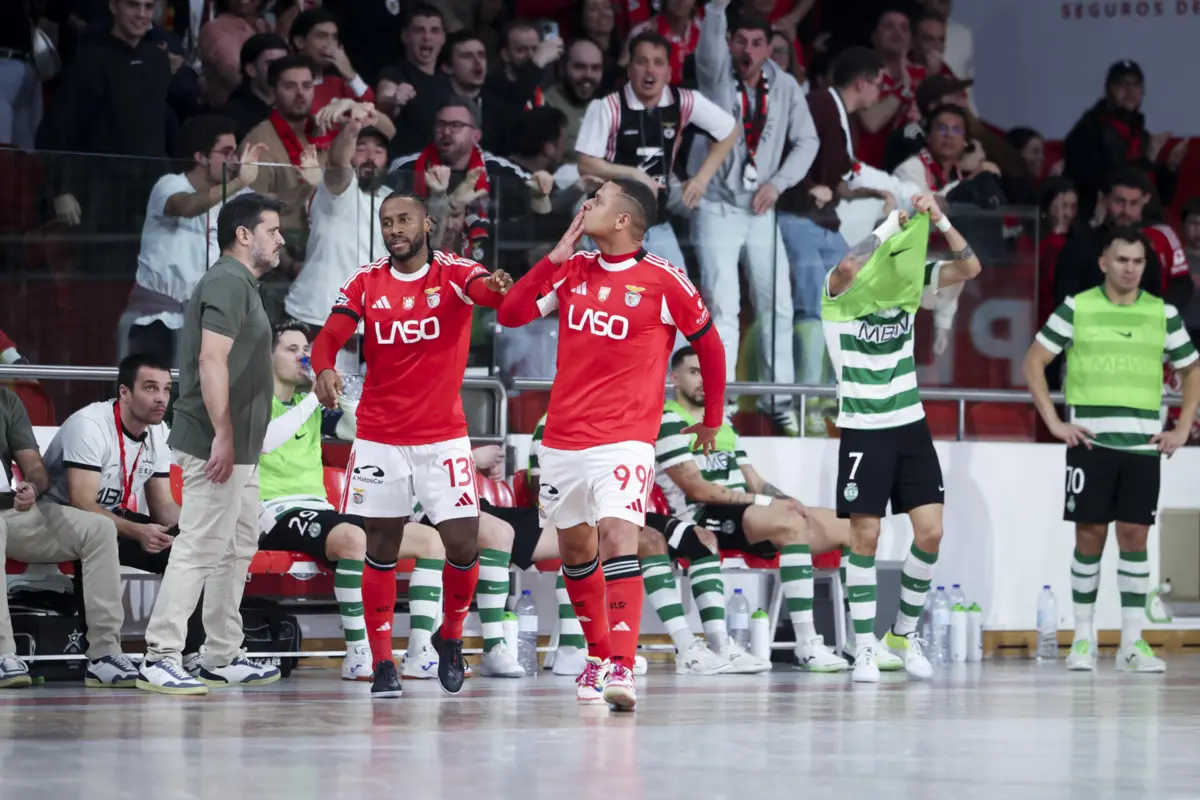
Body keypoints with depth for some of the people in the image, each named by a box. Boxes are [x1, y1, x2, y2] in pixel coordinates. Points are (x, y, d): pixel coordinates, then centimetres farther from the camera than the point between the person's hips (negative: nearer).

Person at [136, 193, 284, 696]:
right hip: (217, 446, -11)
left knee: (237, 550, 15)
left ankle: (222, 659, 20)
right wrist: (222, 435, -25)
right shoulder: (227, 283, -13)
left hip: (238, 449, 11)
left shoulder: (243, 285, 18)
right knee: (199, 549, -11)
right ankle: (159, 659, -11)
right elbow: (211, 359, -22)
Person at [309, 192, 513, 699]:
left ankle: (450, 638, 21)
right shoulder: (366, 282, 2)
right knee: (381, 548, 3)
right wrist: (324, 369, -33)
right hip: (379, 437, 1)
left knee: (463, 546, -5)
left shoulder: (453, 274, -4)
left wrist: (496, 287, -52)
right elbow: (330, 335, -10)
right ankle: (382, 663, 10)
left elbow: (485, 290, -27)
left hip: (443, 437, -1)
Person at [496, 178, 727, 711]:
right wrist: (555, 257, -8)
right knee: (575, 552, 16)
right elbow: (509, 315, 1)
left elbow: (709, 345, 5)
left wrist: (712, 420, 13)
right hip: (563, 440, 6)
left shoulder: (663, 281, -7)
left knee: (618, 541, -21)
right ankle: (599, 655, 34)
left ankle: (622, 670, -27)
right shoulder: (571, 270, 7)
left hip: (625, 440, -6)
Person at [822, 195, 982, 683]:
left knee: (930, 532, -1)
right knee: (865, 536, -4)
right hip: (863, 430, -5)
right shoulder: (843, 289, -11)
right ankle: (865, 647, 4)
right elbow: (848, 268, -35)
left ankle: (905, 633, 16)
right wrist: (895, 221, -28)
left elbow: (969, 267, -3)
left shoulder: (910, 280, 5)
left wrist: (938, 218, -15)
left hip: (911, 426, 5)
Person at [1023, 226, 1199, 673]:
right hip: (1091, 443, -2)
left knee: (1134, 536, -1)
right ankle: (1083, 639, 6)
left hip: (1143, 446, 2)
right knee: (1089, 536, -2)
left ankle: (1132, 643, 4)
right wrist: (1054, 422, -3)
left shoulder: (1163, 314, 8)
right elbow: (1034, 362, 4)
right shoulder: (1076, 308, 1)